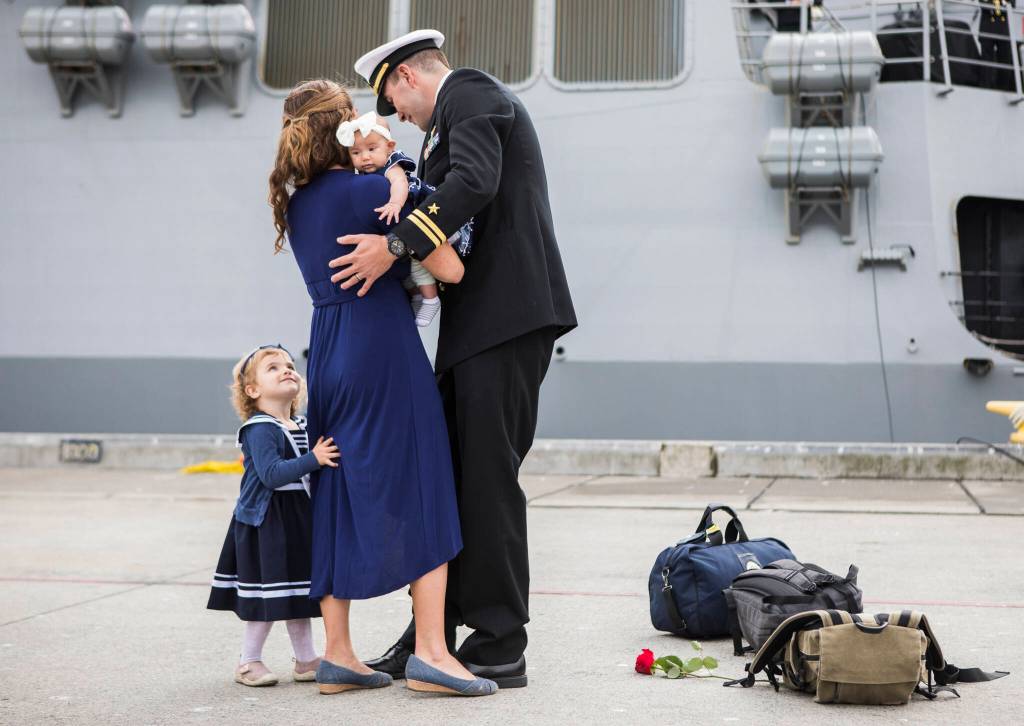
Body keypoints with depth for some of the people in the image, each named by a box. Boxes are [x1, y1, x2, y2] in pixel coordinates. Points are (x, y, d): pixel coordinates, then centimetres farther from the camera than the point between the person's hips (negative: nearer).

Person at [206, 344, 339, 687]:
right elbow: (272, 474, -28)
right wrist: (313, 459, -33)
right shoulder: (259, 429, -16)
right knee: (267, 595, -3)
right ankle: (249, 662, 11)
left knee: (298, 593, 14)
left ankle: (306, 659, 23)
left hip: (297, 523, 8)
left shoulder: (300, 427, 12)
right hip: (265, 523, -8)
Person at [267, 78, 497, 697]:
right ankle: (431, 651, -7)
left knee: (337, 498, 9)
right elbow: (450, 270, -9)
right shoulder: (372, 190, -9)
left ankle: (338, 655, 9)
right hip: (383, 349, -7)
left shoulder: (295, 202, 12)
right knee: (419, 493, -3)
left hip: (328, 359, 7)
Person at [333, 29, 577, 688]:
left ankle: (501, 648, -2)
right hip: (479, 324, 10)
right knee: (453, 474, 11)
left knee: (488, 476, -8)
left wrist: (396, 246, -23)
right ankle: (433, 635, 17)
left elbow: (473, 184, -22)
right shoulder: (467, 107, 26)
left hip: (507, 316, -10)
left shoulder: (468, 93, -4)